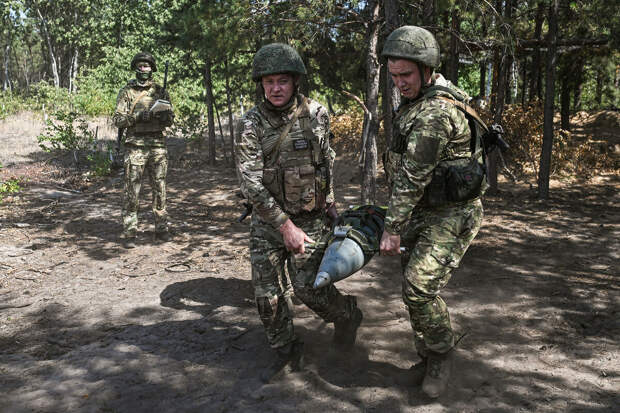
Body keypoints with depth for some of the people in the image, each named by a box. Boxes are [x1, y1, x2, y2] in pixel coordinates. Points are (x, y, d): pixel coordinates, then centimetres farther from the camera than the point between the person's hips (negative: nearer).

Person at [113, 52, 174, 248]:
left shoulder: (161, 91, 12)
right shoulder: (127, 92, 5)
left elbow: (170, 120, 11)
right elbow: (117, 119, 0)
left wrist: (162, 115, -12)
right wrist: (137, 117, -16)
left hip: (158, 145, 2)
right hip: (135, 146, -2)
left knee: (159, 188, 6)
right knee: (131, 190, -3)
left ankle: (161, 228, 16)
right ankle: (129, 233, 2)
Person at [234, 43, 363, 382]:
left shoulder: (316, 114, -4)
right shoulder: (250, 126, -11)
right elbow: (250, 183, -16)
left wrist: (329, 200, 15)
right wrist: (285, 225, -18)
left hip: (311, 218, 0)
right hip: (266, 220, 1)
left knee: (308, 288, -4)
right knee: (266, 292, 3)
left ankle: (347, 314, 26)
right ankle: (286, 352, 23)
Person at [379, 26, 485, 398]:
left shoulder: (434, 112, -25)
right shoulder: (418, 100, 9)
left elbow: (412, 177, -24)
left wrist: (392, 228, -19)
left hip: (451, 214, -10)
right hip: (424, 211, 10)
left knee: (420, 288, -14)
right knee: (414, 287, 12)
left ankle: (441, 357, 11)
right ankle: (427, 358, 29)